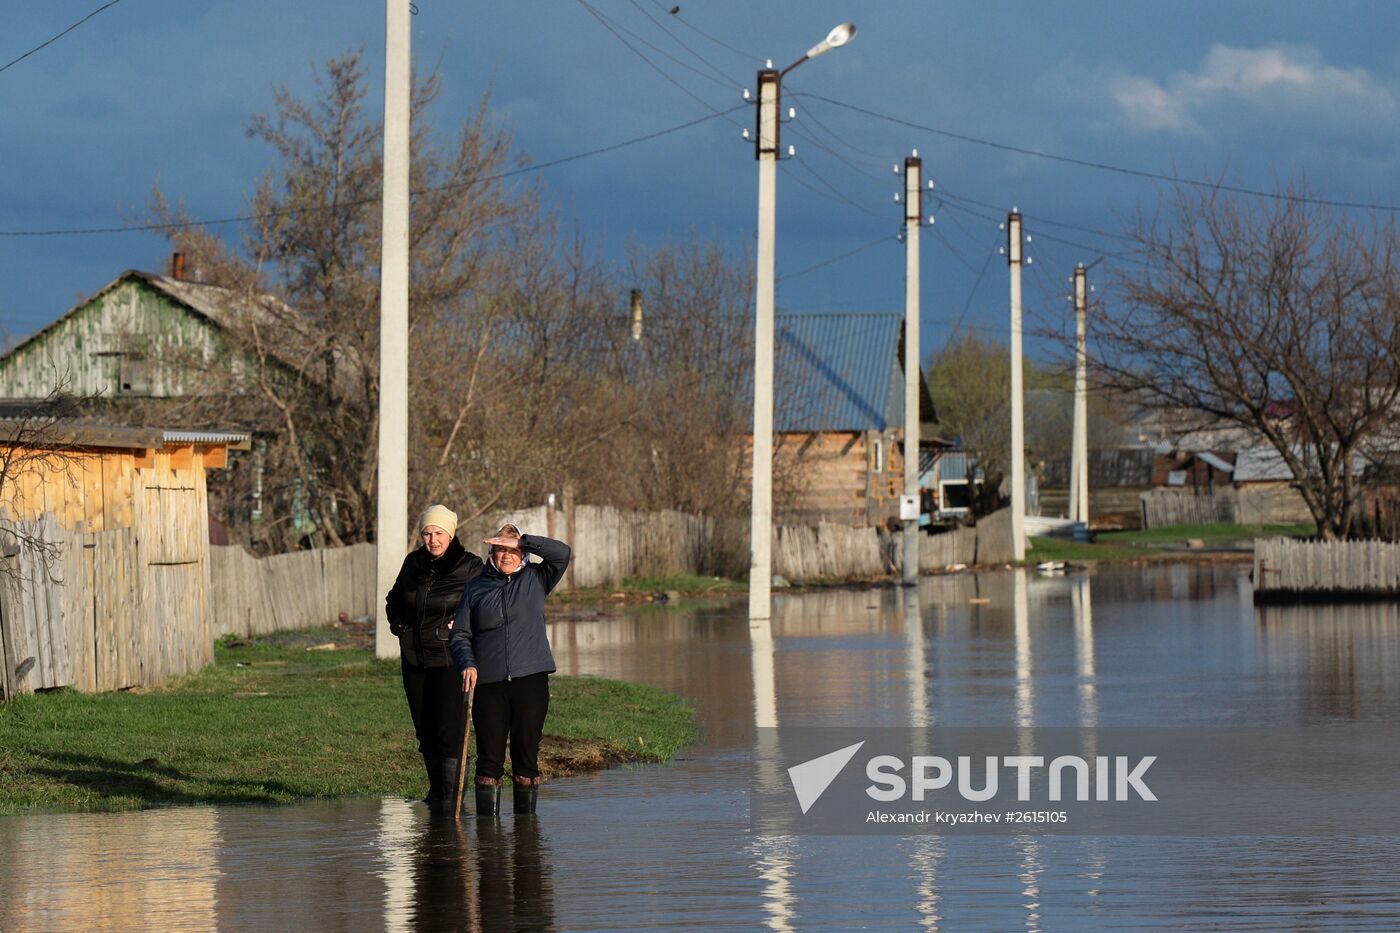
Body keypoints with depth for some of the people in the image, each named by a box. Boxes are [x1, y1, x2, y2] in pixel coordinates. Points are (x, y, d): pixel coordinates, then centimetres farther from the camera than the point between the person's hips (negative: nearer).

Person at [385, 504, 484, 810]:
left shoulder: (470, 567, -7)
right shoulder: (413, 563, 8)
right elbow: (394, 599, 24)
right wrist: (398, 624, 8)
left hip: (450, 659, -5)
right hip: (414, 657, 5)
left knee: (449, 728, -10)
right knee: (425, 728, 9)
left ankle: (452, 792, -5)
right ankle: (436, 788, 19)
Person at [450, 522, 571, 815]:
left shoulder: (535, 579, 11)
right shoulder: (476, 588, 12)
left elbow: (561, 553, -3)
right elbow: (460, 634, 11)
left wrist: (521, 541, -8)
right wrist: (467, 663, -7)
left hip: (531, 679, 0)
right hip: (490, 683, 0)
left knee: (527, 755, 0)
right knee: (490, 757, -2)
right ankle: (487, 822, -1)